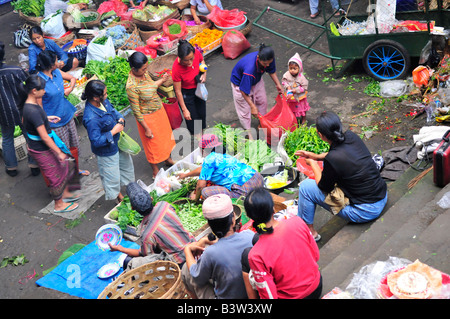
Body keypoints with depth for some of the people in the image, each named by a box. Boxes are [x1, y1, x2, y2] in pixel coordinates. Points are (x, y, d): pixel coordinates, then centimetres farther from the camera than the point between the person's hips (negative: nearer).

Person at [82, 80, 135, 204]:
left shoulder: (103, 101, -14)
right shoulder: (91, 119, -39)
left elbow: (113, 110, 9)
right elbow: (96, 141, -33)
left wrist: (120, 119, -12)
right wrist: (114, 131, -29)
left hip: (117, 142, 9)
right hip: (106, 152, -9)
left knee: (127, 166, 30)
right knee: (112, 177, 15)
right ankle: (118, 199, 43)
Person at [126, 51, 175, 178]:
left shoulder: (144, 73, -10)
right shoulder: (132, 86, -33)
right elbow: (136, 111, -25)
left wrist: (161, 80, 11)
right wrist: (146, 129, -19)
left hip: (159, 110, 8)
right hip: (148, 118, -8)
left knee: (165, 135, 28)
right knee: (153, 144, 13)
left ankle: (168, 158, 55)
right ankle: (156, 172, 37)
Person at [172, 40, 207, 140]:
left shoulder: (196, 53, -28)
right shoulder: (176, 69, -38)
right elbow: (178, 91, -24)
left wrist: (204, 73, -17)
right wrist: (184, 109, -17)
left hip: (198, 87, 5)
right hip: (185, 92, -5)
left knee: (202, 113, 23)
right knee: (192, 117, 11)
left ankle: (201, 133, 50)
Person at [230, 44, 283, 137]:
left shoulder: (269, 59, -29)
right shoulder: (249, 69, -47)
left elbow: (272, 71, -2)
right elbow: (244, 91, -37)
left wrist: (278, 84, -2)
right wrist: (253, 106, -32)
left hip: (256, 80, 6)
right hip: (240, 83, -6)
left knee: (262, 101, 17)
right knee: (245, 109, 3)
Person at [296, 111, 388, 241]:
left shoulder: (332, 160, -27)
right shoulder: (352, 136, -6)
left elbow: (324, 187, -7)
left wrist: (313, 164, 6)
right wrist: (316, 156, 17)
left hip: (365, 211, -8)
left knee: (305, 186, -4)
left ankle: (310, 232, 12)